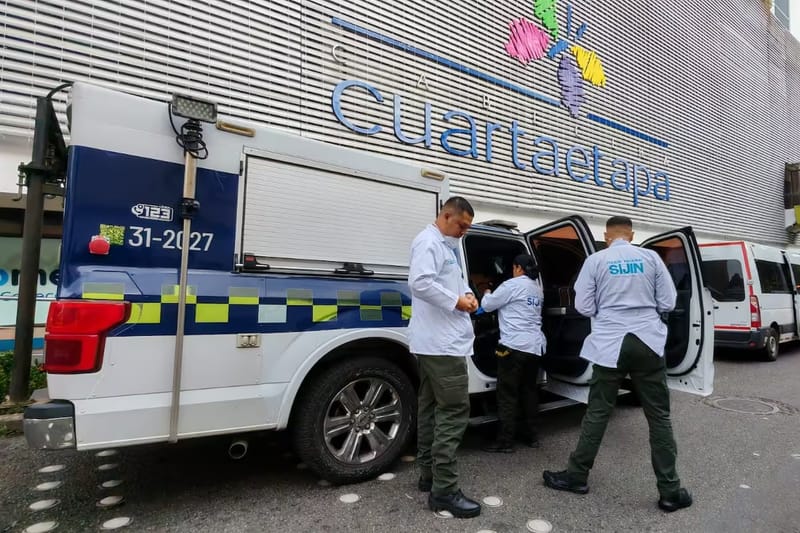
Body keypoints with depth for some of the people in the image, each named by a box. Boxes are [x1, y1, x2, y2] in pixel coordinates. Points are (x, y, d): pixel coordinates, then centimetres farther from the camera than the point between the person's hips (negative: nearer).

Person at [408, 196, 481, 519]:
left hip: (435, 342, 11)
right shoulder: (428, 242, -12)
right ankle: (444, 490, 1)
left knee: (432, 408, 15)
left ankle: (429, 475, 27)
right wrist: (455, 301, -18)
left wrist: (467, 293, 4)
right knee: (454, 411, -7)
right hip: (441, 343, -11)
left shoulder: (446, 246, 21)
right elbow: (419, 282, -27)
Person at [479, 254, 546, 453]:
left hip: (514, 345, -8)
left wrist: (487, 294, 18)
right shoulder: (537, 289, 17)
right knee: (529, 391, 17)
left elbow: (487, 305, -4)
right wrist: (494, 295, 29)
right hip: (535, 346, 8)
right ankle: (531, 436, 25)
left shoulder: (513, 284, -8)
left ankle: (505, 441, 2)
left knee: (508, 394, -2)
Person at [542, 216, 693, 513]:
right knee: (659, 416, 10)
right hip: (648, 343, 1)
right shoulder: (650, 258, 3)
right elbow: (668, 303, 4)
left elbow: (583, 307, -2)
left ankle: (576, 476, 17)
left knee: (597, 412, 6)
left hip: (609, 345, -1)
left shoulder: (595, 261, -2)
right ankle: (670, 491, 18)